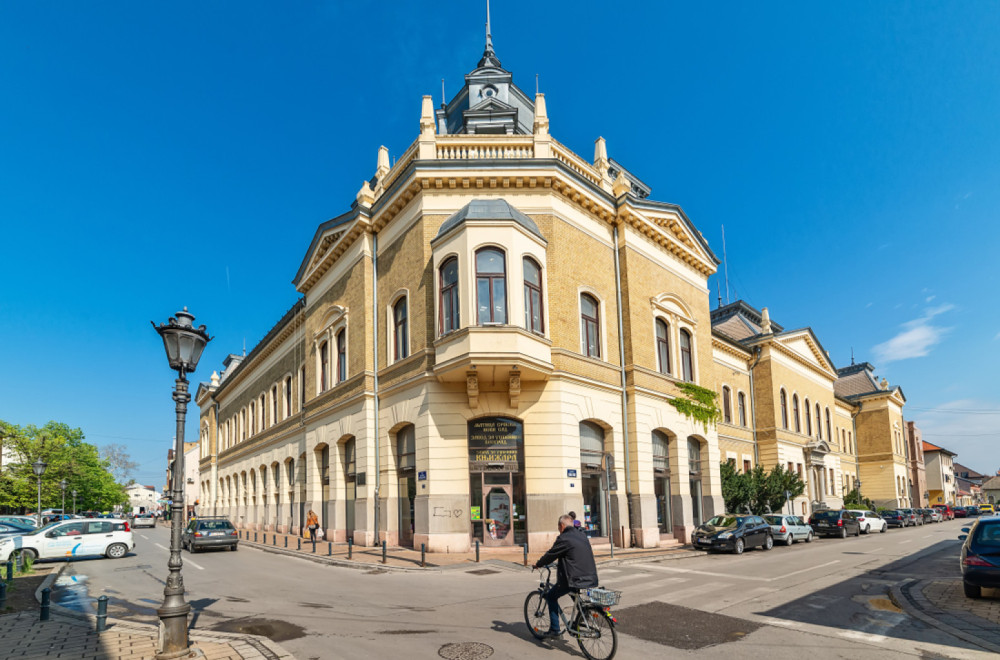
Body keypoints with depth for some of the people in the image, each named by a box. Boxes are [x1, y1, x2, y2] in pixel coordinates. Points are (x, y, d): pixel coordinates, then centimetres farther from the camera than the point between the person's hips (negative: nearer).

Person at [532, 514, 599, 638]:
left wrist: (538, 564, 15)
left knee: (551, 596, 12)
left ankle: (554, 629, 10)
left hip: (575, 580, -7)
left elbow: (551, 554, -3)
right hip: (591, 580, 7)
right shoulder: (583, 538, 15)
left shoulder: (564, 539, -9)